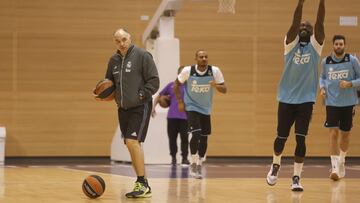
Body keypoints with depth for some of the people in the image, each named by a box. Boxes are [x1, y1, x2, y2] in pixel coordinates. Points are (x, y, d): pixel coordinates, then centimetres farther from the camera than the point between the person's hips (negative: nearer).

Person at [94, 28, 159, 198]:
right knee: (131, 146, 8)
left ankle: (143, 184, -13)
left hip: (140, 107, -7)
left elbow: (154, 81, -10)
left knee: (132, 141, -18)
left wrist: (142, 95, -18)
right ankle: (142, 184, 16)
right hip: (123, 108, 7)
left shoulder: (142, 56, -9)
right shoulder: (113, 60, 10)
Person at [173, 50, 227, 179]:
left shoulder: (215, 71, -14)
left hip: (205, 109, 3)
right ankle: (193, 164, -5)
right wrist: (180, 101, -7)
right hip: (191, 107, -3)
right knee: (196, 134, -20)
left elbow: (224, 90, -10)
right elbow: (176, 85, 0)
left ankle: (199, 166, 25)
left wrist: (216, 86, -31)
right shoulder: (188, 71, -16)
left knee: (204, 137, 8)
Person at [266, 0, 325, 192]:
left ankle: (296, 177, -5)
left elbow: (320, 22, -12)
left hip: (306, 100, -1)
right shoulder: (291, 43, 1)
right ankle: (276, 165, 38)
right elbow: (295, 22, -15)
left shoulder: (315, 45, 1)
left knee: (300, 139, -9)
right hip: (286, 98, 1)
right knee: (281, 137, 11)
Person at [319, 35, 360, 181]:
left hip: (348, 103, 0)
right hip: (332, 102, 0)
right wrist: (322, 87, -1)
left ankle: (341, 161, 37)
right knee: (333, 133, -12)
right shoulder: (326, 62, 1)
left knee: (345, 134, 12)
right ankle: (335, 167, -14)